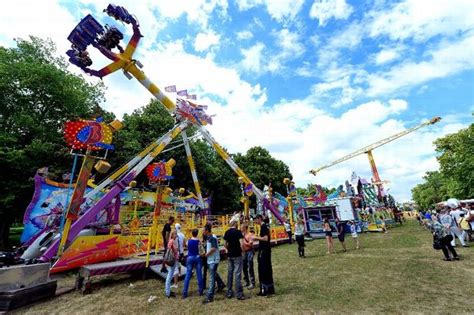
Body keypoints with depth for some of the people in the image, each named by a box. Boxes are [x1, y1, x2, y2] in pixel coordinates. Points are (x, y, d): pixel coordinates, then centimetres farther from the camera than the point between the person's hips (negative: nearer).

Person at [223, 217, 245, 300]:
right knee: (237, 274, 1)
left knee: (230, 273, 13)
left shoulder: (227, 232, 3)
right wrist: (242, 250, -2)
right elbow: (242, 244, -20)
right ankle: (239, 294, 7)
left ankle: (229, 292, 23)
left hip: (229, 255, 6)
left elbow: (225, 245, 9)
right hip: (237, 255, -6)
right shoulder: (238, 231, -14)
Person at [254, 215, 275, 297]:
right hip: (266, 250, 10)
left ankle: (264, 290, 7)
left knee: (263, 270, -1)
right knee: (268, 269, 16)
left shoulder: (263, 226, -17)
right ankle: (270, 288, 26)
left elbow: (265, 238, -25)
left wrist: (256, 237, -14)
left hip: (263, 251, -10)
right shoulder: (266, 226, 12)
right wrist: (257, 238, 13)